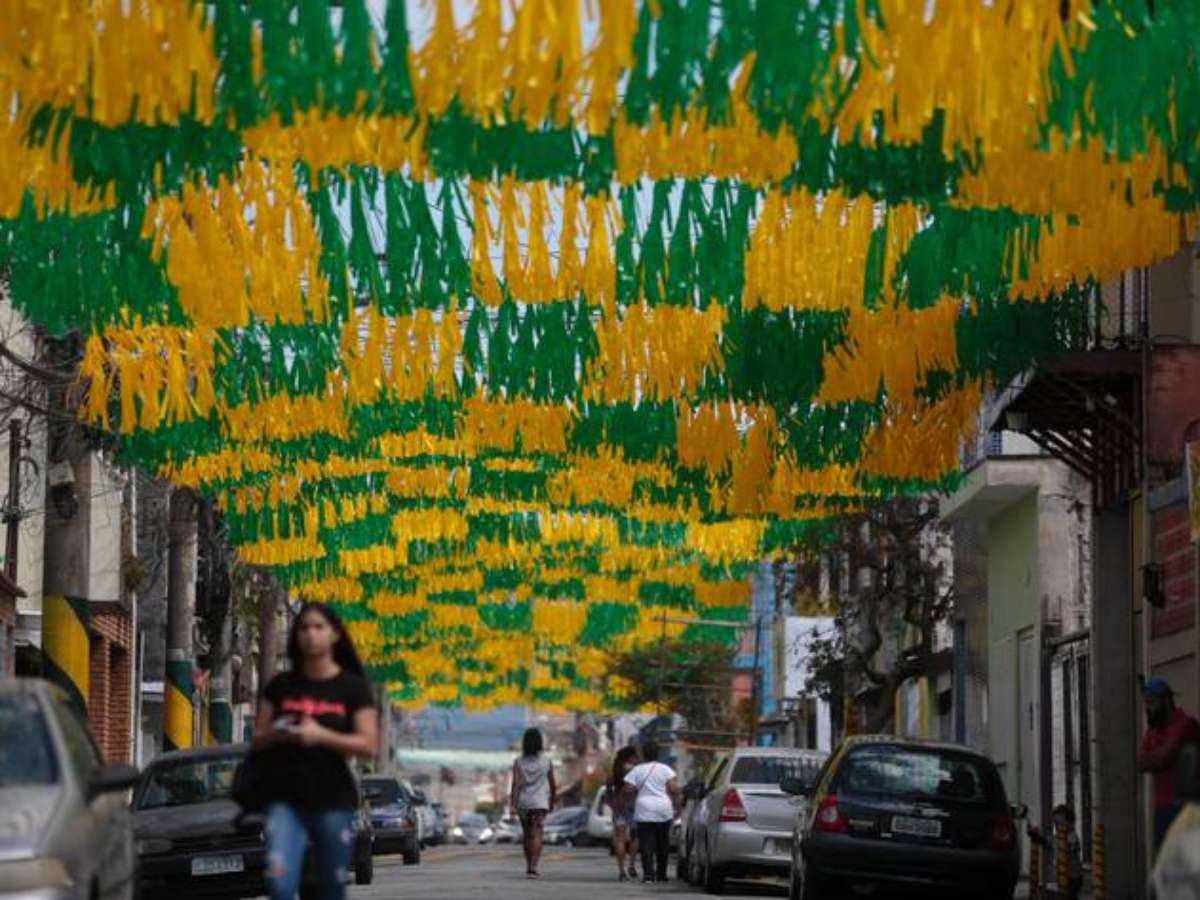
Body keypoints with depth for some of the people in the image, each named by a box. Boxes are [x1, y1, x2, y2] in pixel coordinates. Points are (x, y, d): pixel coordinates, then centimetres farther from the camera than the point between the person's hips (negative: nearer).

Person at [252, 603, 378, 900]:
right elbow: (258, 739, 13)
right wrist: (277, 735, -10)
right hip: (285, 799, 1)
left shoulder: (353, 687, 2)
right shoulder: (281, 685, 9)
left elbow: (369, 745, -5)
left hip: (333, 800, -1)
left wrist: (321, 736, -18)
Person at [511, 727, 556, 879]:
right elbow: (553, 785, 6)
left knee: (526, 834, 18)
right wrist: (552, 802, 21)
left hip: (523, 802, 2)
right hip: (540, 802, -2)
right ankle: (533, 867, -21)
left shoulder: (518, 761, -3)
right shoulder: (547, 762, -2)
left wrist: (513, 805, -13)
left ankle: (529, 865, 28)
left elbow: (516, 784, -11)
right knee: (536, 835, -7)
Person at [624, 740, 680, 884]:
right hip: (664, 811, 1)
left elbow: (629, 788, -6)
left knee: (646, 844, -4)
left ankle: (648, 874, -17)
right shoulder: (665, 769, 2)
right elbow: (673, 789, -7)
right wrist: (677, 806, 0)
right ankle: (661, 874, 18)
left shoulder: (636, 770, 1)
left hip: (644, 812, -1)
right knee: (663, 844, 13)